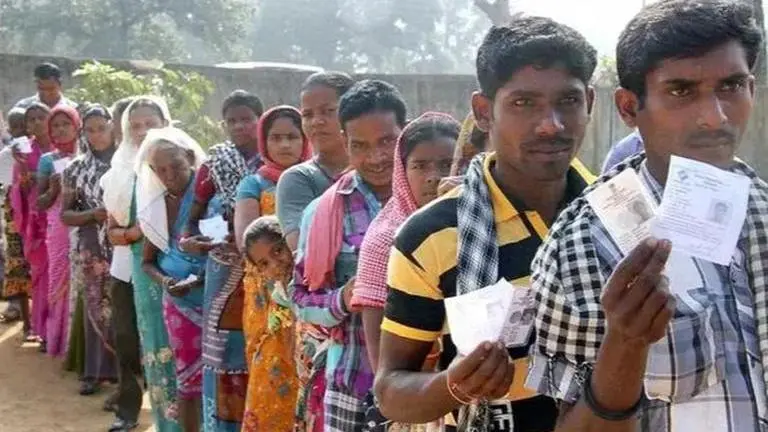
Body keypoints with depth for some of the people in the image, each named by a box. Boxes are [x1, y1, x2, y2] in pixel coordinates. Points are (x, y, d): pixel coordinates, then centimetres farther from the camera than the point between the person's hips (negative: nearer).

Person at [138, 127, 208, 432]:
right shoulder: (156, 206, 4)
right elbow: (148, 261, 13)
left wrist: (202, 278, -22)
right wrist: (164, 280, -8)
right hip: (179, 303, 4)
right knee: (188, 380, 12)